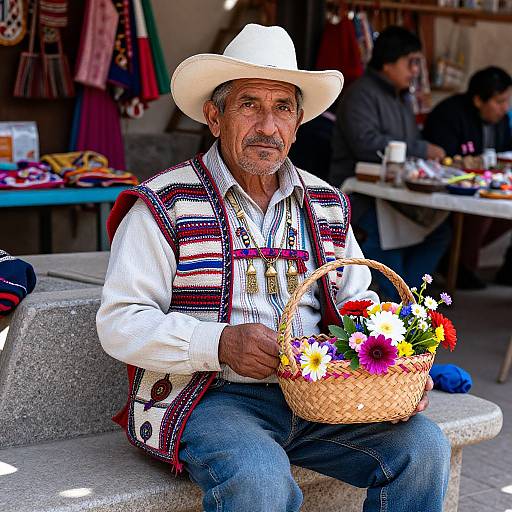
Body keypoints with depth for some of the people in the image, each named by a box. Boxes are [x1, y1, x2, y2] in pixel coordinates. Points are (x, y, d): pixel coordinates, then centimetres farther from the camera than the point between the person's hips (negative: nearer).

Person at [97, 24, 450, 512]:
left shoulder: (326, 206, 14)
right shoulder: (164, 205, -3)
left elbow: (358, 305, 19)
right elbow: (120, 323, -8)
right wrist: (219, 343, -22)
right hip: (210, 397, -5)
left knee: (423, 445, -15)